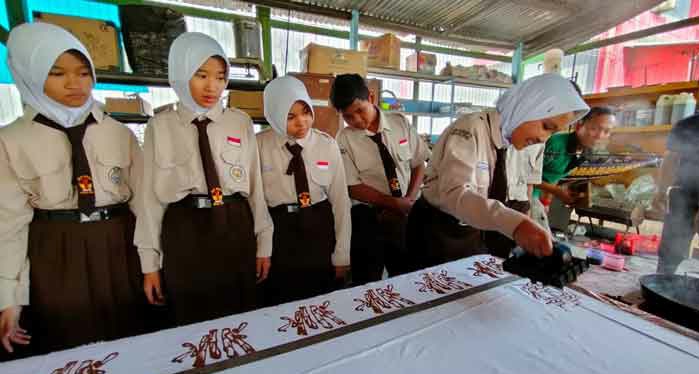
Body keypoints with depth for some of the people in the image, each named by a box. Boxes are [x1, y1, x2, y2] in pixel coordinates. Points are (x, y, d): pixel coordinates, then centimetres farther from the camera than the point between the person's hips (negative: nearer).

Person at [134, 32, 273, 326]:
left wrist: (263, 244, 4)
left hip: (236, 232, 1)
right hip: (183, 237, 0)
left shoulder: (241, 123, 3)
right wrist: (149, 261, 3)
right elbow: (152, 195, 2)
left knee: (239, 324, 13)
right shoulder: (160, 126, 2)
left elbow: (255, 186, 3)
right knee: (189, 326, 14)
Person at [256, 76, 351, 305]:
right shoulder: (260, 145, -6)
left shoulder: (327, 145, -4)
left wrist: (341, 256, 0)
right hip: (277, 231, 0)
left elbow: (340, 200, -2)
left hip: (319, 230, 1)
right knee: (279, 309, 16)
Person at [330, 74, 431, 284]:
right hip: (368, 218, -2)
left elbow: (419, 164, 3)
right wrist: (396, 203, -16)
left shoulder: (400, 123, -2)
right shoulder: (345, 140, -9)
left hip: (407, 214, 3)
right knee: (368, 285, 10)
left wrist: (409, 200, -11)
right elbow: (354, 188, -12)